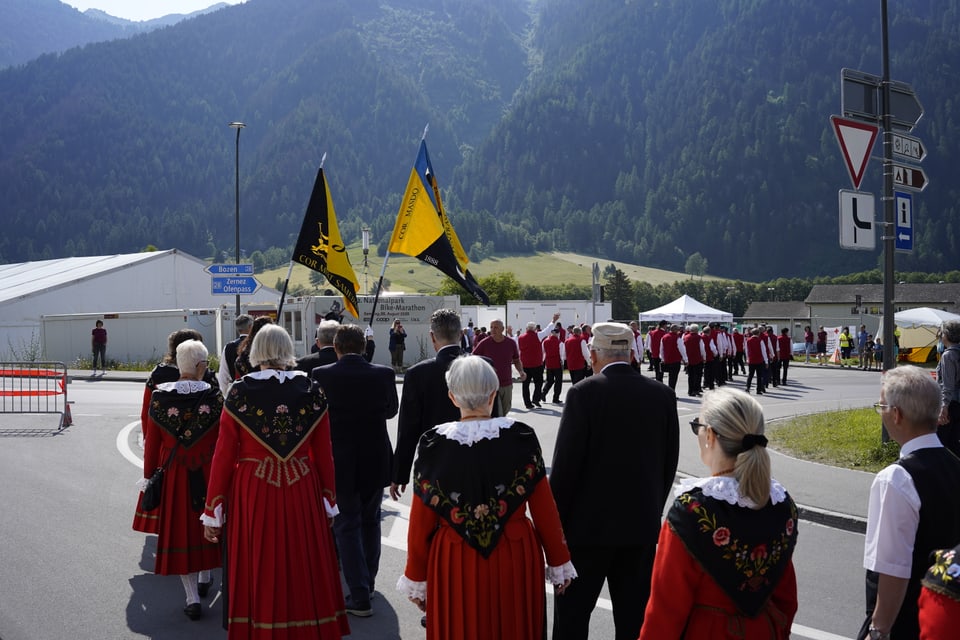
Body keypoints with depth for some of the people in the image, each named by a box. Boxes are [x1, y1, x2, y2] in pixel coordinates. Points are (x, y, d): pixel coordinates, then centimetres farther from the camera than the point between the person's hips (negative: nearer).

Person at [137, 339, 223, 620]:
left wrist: (148, 476, 9)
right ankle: (204, 578, 37)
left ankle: (192, 597, 5)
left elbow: (152, 442, -2)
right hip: (208, 471, 0)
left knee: (180, 527, 8)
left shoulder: (159, 396, -8)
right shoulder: (214, 395, -11)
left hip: (174, 473, 0)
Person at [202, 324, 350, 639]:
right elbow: (324, 454, 3)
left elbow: (224, 456, -4)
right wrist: (329, 501, 13)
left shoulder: (239, 392, -5)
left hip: (253, 493, -1)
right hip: (302, 491, 2)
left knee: (256, 573, 10)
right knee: (303, 570, 13)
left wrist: (213, 512, 3)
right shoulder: (312, 390, -1)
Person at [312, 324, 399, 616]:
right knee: (370, 521, 20)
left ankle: (360, 595, 4)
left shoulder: (321, 375, -14)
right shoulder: (384, 374, -8)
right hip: (375, 461, 3)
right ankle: (368, 582, 32)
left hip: (339, 461, -3)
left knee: (347, 525, 6)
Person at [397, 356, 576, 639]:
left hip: (454, 564, 0)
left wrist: (416, 579, 6)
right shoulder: (521, 438, -11)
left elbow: (421, 523, -5)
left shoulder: (433, 444, -10)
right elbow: (545, 510, -6)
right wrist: (559, 564, 6)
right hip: (515, 559, 0)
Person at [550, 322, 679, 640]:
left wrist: (554, 519, -2)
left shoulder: (583, 393, -13)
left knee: (572, 614, 8)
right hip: (643, 524, 4)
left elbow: (565, 463, -13)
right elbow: (669, 461, 6)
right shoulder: (663, 394, 1)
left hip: (589, 522, -4)